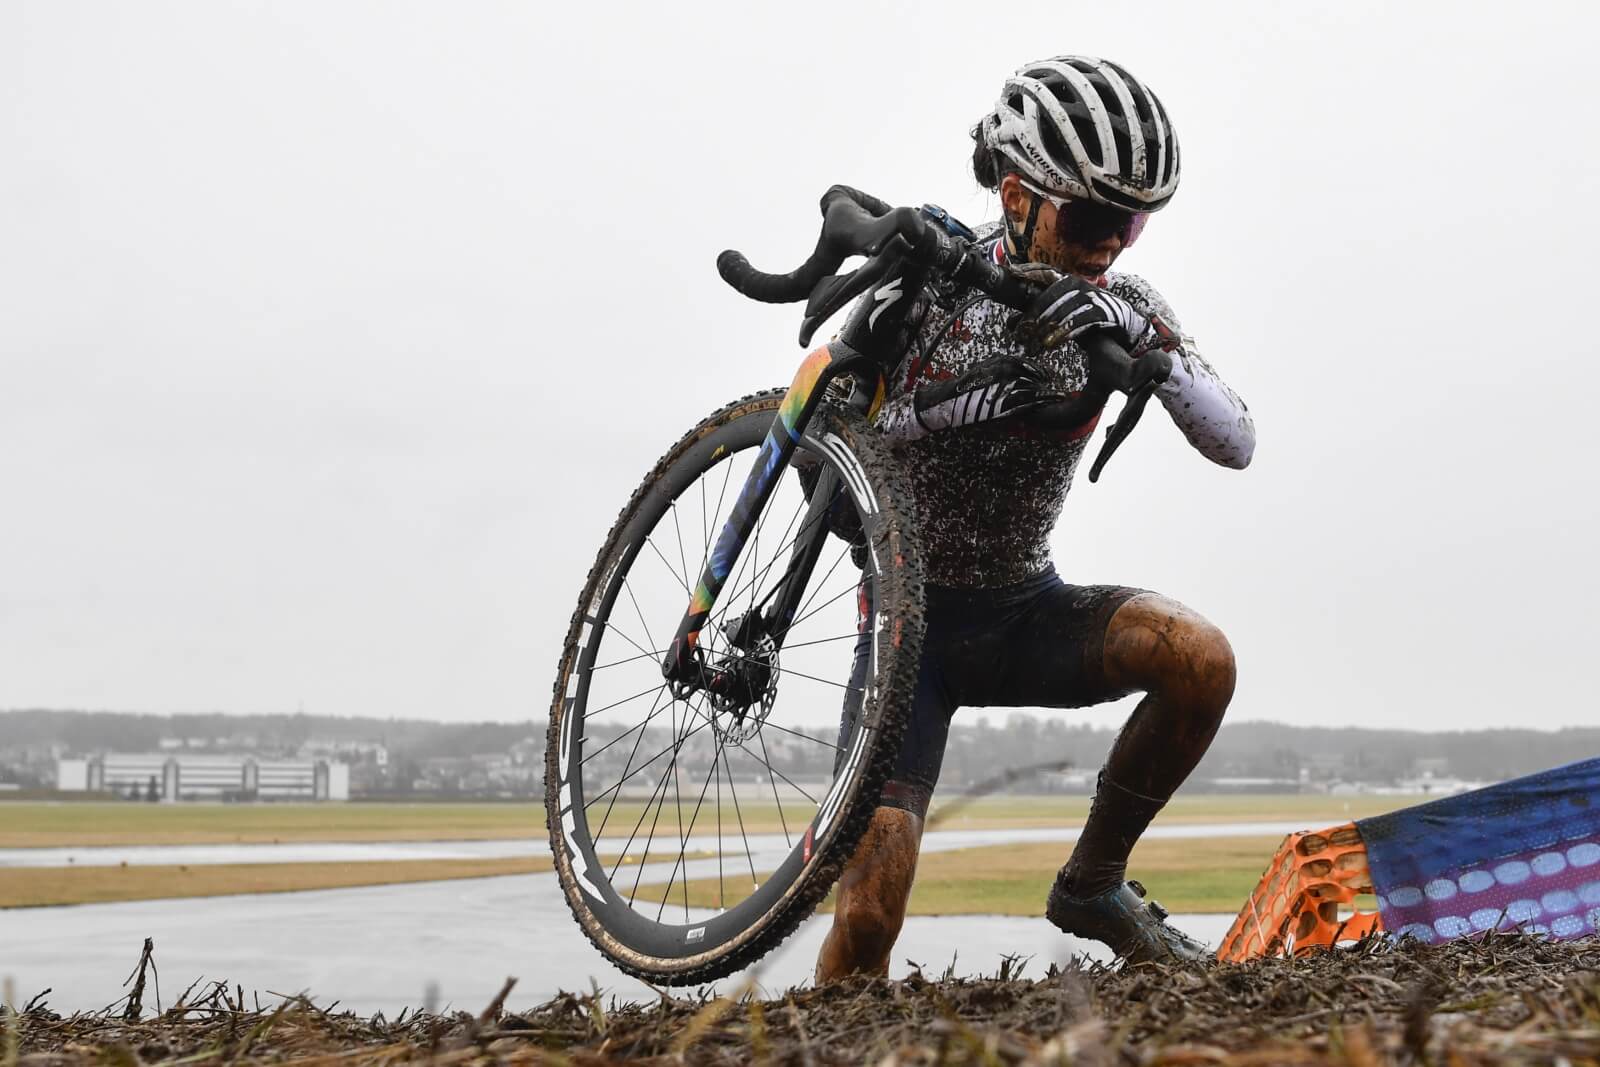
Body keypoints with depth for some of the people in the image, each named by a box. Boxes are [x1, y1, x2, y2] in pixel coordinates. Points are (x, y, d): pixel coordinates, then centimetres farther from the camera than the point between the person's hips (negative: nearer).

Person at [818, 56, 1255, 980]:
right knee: (867, 922, -20)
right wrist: (946, 406, -30)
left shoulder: (1122, 308, -3)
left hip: (1027, 609, 3)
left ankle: (1094, 883, -5)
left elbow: (1236, 444, -14)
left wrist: (1151, 341, -32)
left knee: (1202, 658, -28)